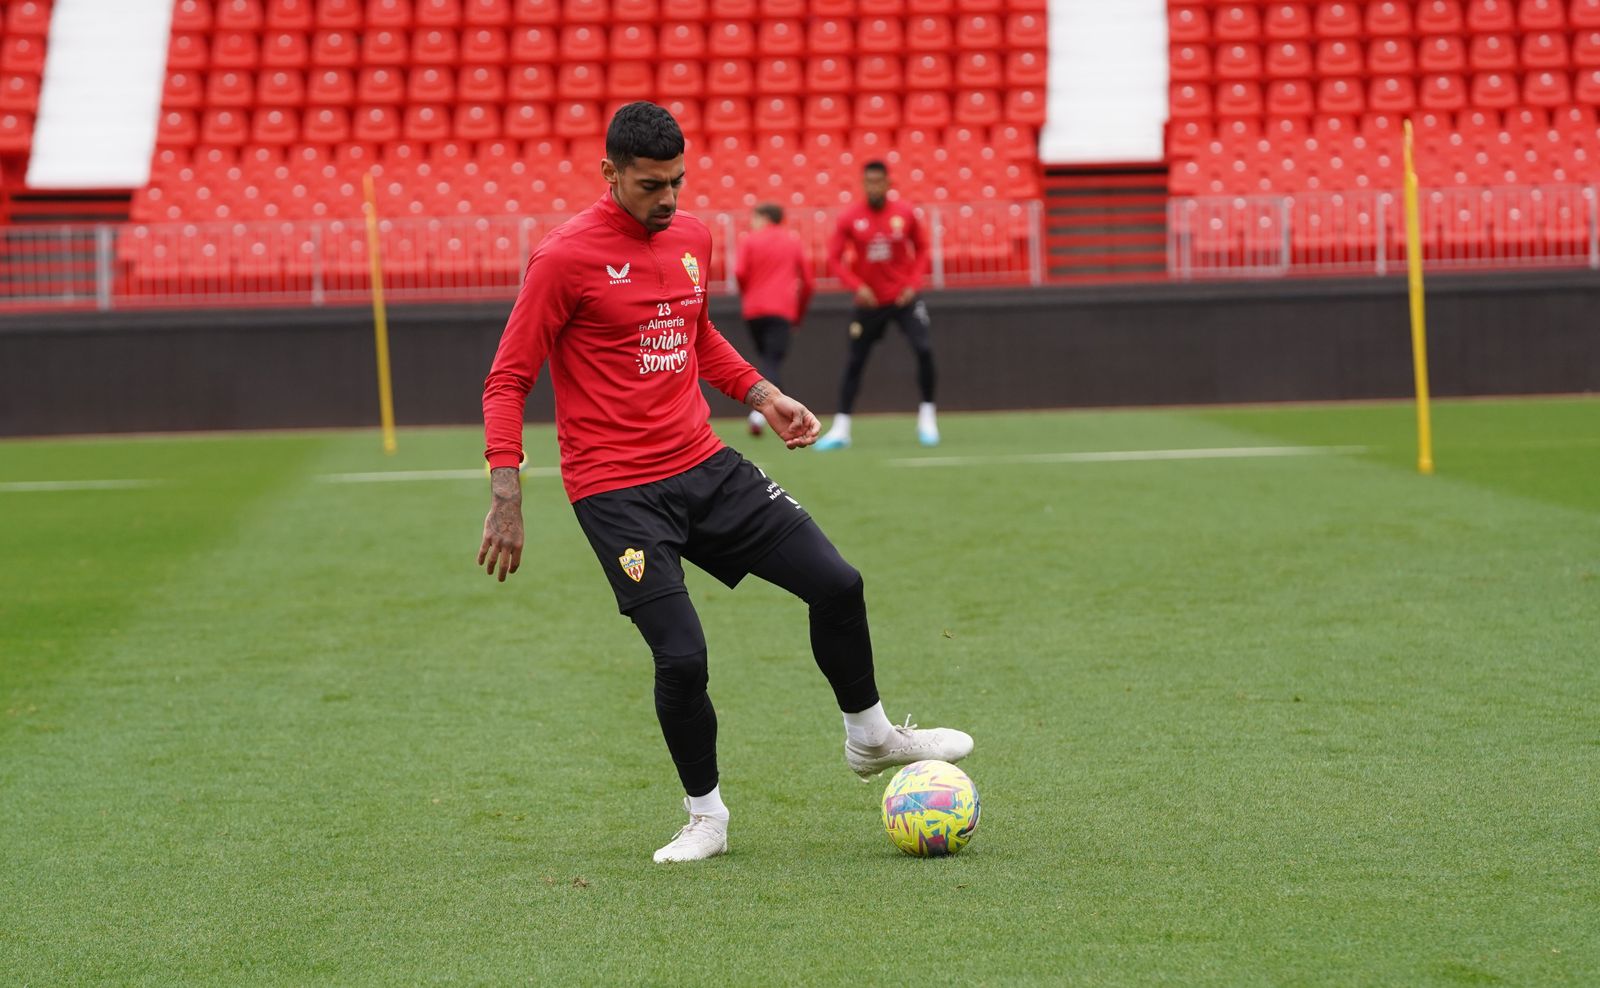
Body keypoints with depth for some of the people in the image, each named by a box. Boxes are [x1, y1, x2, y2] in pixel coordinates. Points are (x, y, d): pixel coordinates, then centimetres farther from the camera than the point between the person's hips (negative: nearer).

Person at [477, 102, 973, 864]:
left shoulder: (691, 237, 8)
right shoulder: (564, 257, -13)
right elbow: (507, 381, -11)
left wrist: (762, 395, 14)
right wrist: (505, 499, -18)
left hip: (703, 466, 6)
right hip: (616, 493, -6)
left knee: (835, 582, 1)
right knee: (681, 657, -14)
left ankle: (870, 737, 26)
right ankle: (705, 816, 11)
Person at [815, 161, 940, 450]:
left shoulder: (904, 213, -4)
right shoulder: (849, 217, -7)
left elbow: (922, 249, 8)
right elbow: (834, 258, -4)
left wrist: (913, 283, -5)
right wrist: (857, 287, -16)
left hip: (904, 298, 0)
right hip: (869, 301, 0)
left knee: (924, 350, -16)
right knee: (854, 363, 5)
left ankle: (927, 417, 1)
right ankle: (840, 429, 14)